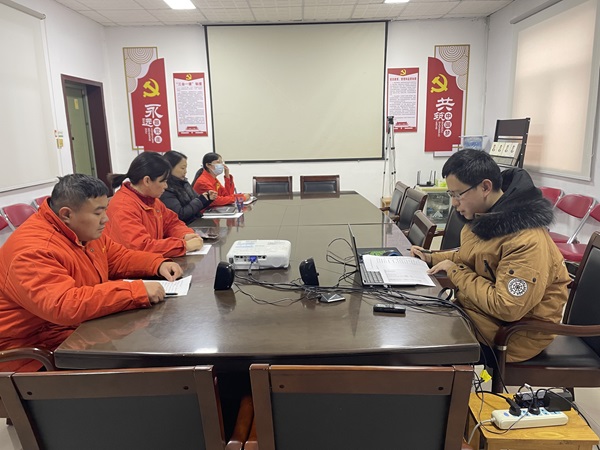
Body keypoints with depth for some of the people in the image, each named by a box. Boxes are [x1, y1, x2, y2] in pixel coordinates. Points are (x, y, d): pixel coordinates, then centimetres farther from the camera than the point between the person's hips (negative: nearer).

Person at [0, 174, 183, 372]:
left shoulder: (84, 231, 1)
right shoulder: (34, 251, -28)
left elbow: (118, 257, 13)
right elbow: (64, 306, -40)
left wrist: (158, 264, -6)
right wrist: (137, 291, -40)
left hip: (84, 328, 9)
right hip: (38, 350, -8)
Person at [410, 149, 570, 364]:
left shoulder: (526, 240, -29)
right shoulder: (484, 215, -1)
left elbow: (505, 307, -31)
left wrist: (456, 272, -21)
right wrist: (432, 258, 6)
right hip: (480, 307, 8)